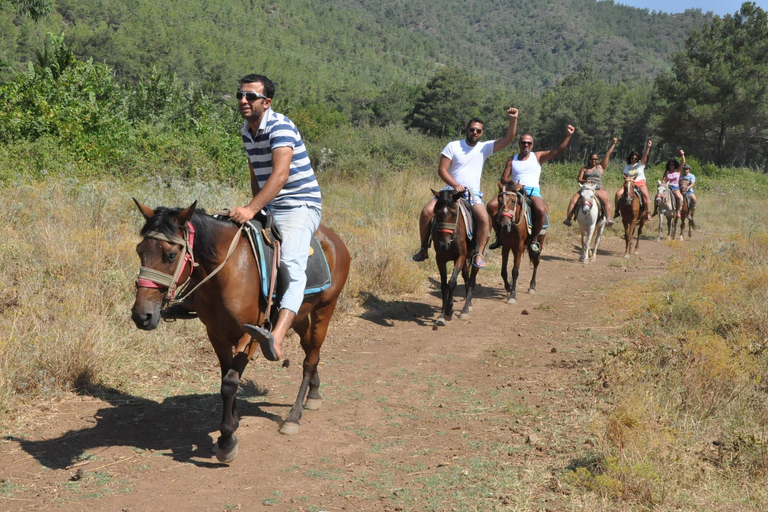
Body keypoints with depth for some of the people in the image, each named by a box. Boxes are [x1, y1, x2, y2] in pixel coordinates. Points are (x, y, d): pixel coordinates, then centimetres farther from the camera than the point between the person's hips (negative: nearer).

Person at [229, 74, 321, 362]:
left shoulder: (280, 127, -16)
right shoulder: (247, 132, 12)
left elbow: (280, 175, -31)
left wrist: (251, 209, -40)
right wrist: (255, 211, 14)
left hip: (300, 208, -9)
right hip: (267, 210, 10)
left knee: (292, 268, -29)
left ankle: (277, 338, -47)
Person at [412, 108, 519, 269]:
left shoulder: (485, 148, 6)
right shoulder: (453, 146, 1)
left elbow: (508, 139, -2)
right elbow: (441, 170, -5)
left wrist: (513, 120, -14)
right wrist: (455, 185, -18)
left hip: (472, 193, 0)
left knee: (484, 218, -28)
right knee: (426, 212, -19)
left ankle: (479, 254, -16)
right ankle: (423, 249, -3)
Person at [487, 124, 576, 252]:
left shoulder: (538, 157, 13)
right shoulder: (512, 160, 17)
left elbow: (558, 150, 3)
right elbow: (503, 178, 13)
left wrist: (568, 136, -9)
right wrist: (512, 183, -9)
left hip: (533, 191, -2)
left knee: (540, 210, -36)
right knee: (492, 205, -20)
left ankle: (534, 239, -14)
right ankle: (499, 236, -4)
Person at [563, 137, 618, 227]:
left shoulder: (601, 167, 15)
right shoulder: (584, 169, 17)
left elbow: (608, 154, 15)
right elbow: (578, 179, 9)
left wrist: (613, 143, 15)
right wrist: (584, 181, -12)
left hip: (598, 188, -1)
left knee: (606, 200, -32)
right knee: (573, 200, -22)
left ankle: (609, 219, -38)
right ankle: (568, 218, -28)